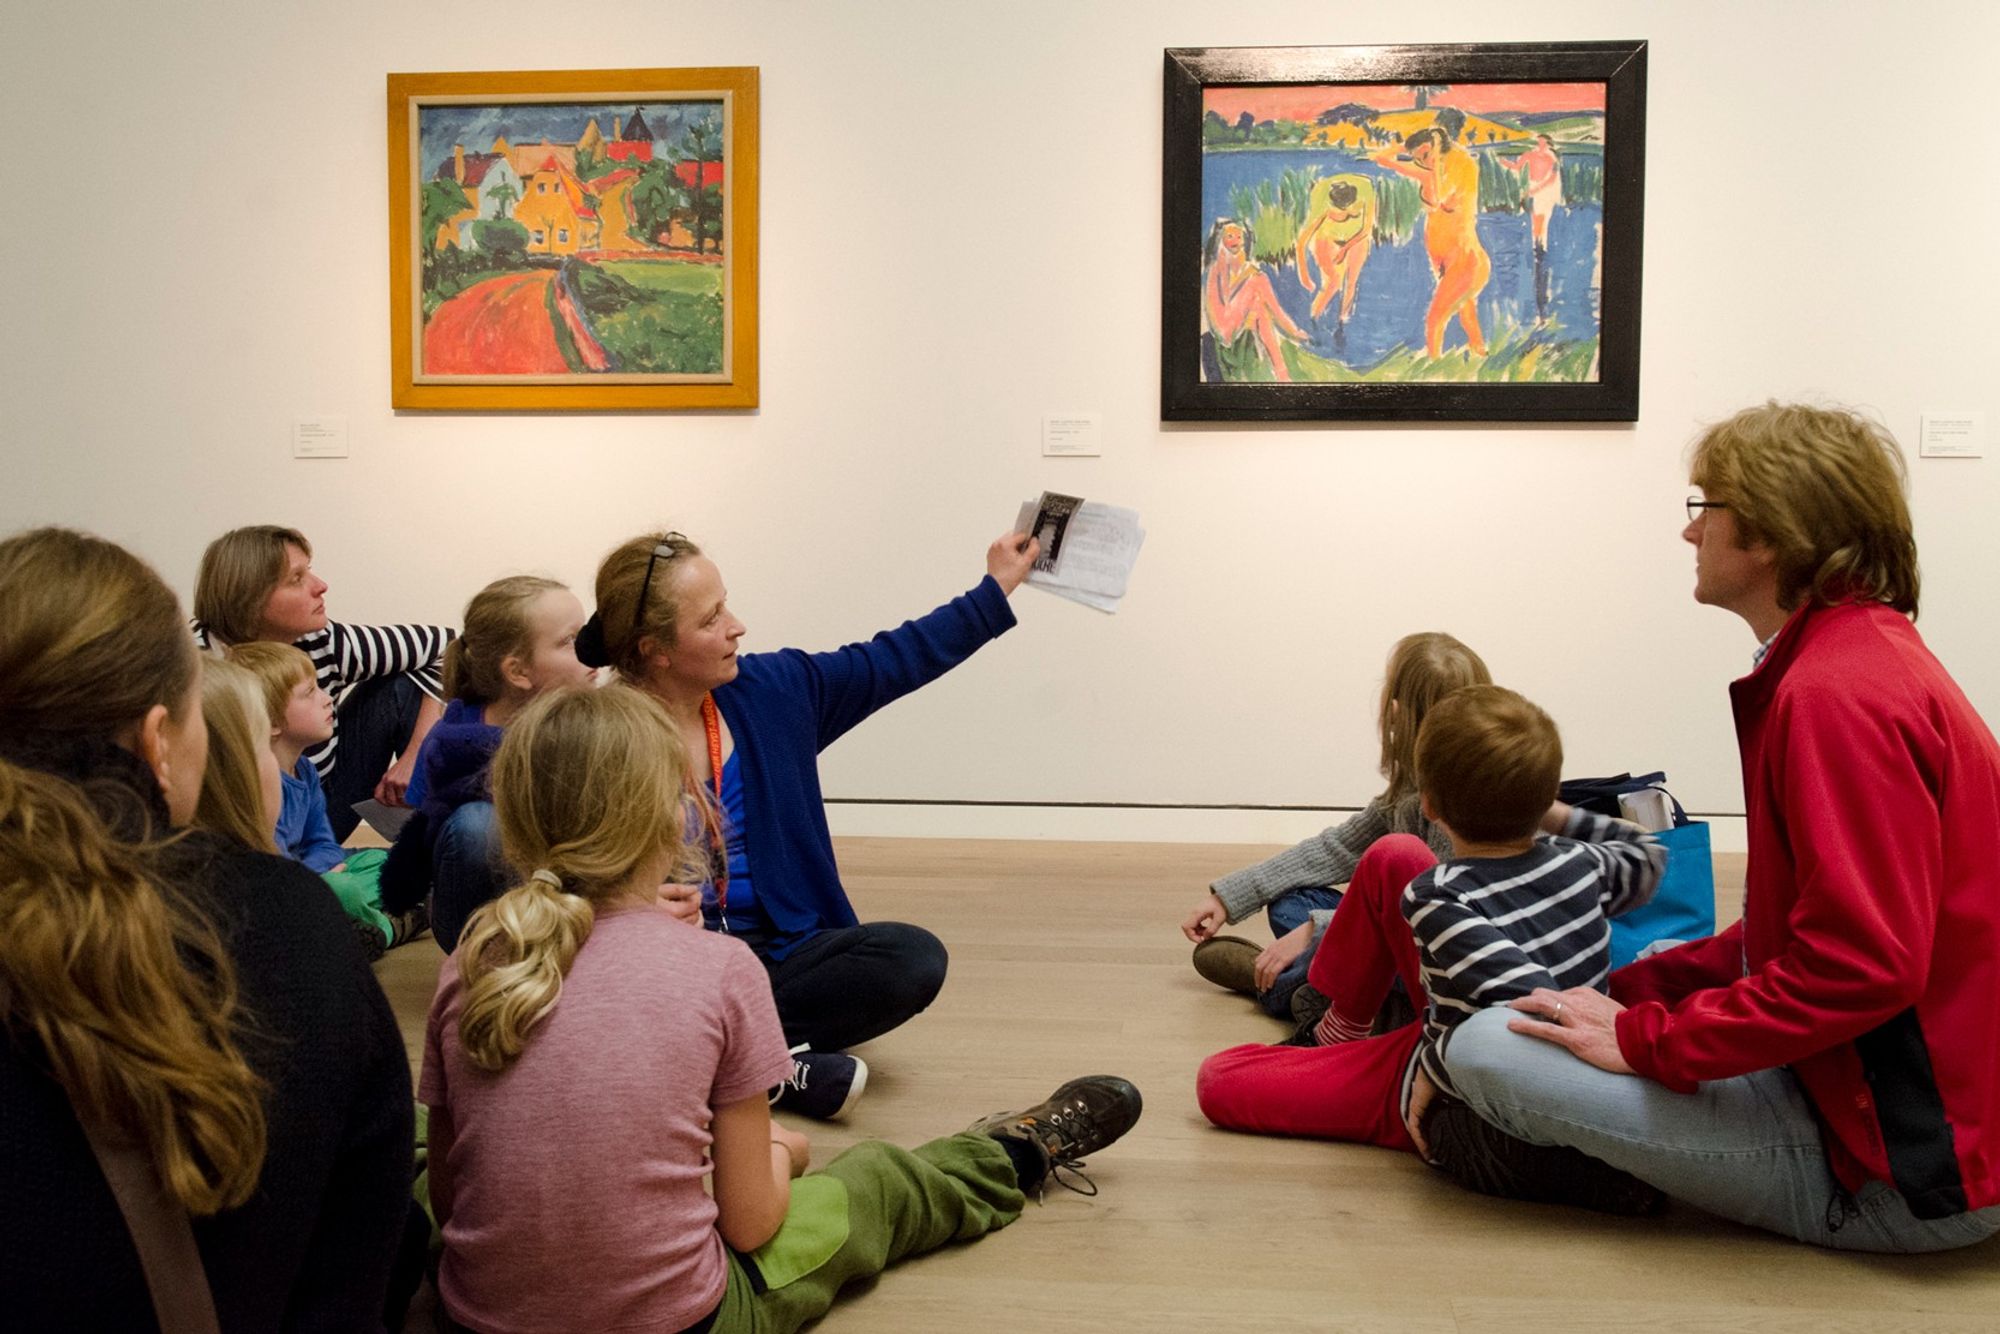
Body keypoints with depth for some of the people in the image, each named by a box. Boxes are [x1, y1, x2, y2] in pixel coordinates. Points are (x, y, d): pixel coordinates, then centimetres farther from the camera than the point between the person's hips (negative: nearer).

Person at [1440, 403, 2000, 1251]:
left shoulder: (1837, 695, -22)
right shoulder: (1866, 655, 12)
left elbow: (1860, 965, -29)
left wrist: (1645, 1037, -20)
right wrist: (1629, 989, 8)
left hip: (1901, 1167, -11)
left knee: (1488, 1049, -20)